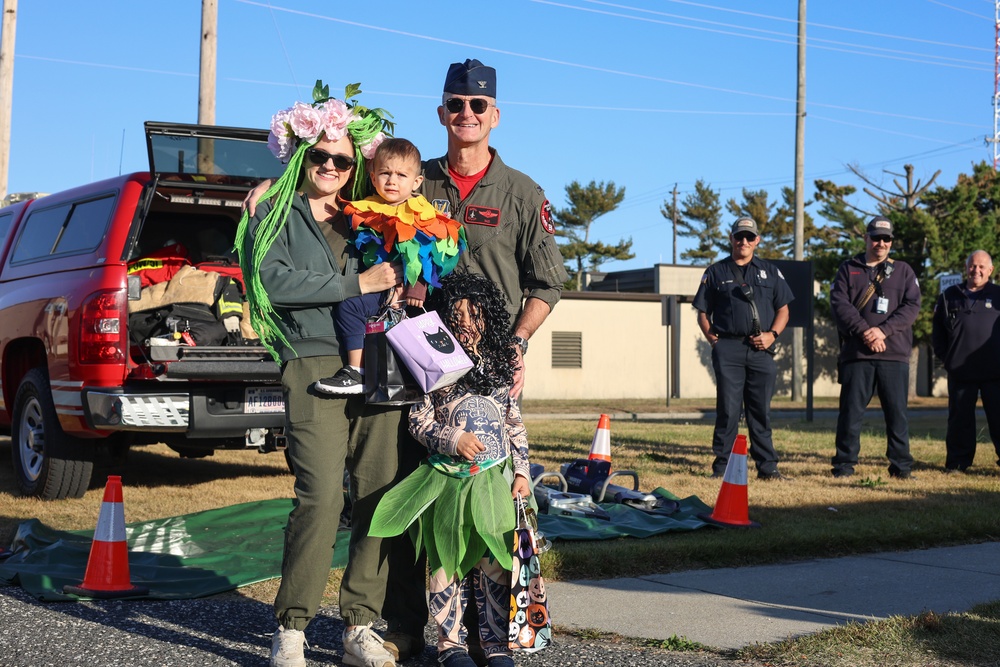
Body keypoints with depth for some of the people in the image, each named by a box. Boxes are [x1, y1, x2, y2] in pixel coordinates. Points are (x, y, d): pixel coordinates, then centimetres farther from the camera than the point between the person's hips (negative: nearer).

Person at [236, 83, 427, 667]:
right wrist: (357, 284, -7)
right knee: (322, 497, -15)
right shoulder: (275, 214, 12)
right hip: (313, 362, -4)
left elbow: (401, 279, 29)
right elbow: (274, 281, -5)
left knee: (381, 497, -2)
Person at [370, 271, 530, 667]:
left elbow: (515, 423, 13)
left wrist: (522, 471, 8)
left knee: (495, 562, 3)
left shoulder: (500, 364, 10)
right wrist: (453, 439, -16)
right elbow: (418, 421, -2)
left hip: (496, 478, 2)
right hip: (448, 479, -2)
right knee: (448, 561, 4)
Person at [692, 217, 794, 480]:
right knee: (727, 409, -3)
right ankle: (723, 465, 2)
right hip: (727, 349, -1)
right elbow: (703, 312, 12)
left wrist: (772, 334, -2)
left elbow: (783, 309, 14)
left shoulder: (770, 271, 15)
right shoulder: (715, 272, 11)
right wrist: (711, 337, -4)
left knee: (761, 410, 5)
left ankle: (767, 466, 9)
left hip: (761, 350, 2)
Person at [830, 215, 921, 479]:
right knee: (851, 410, 0)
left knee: (897, 412, 2)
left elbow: (912, 306, 2)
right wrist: (864, 331, -15)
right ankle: (844, 463, 7)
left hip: (895, 354, 1)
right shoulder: (848, 269, 11)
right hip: (856, 353, -1)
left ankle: (901, 465, 9)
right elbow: (839, 303, -2)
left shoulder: (903, 271, 14)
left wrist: (883, 330, -12)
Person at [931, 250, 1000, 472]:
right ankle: (957, 462, 12)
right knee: (960, 419, 6)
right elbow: (938, 331, 13)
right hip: (960, 371, 1)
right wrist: (945, 356, 4)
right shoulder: (949, 297, 10)